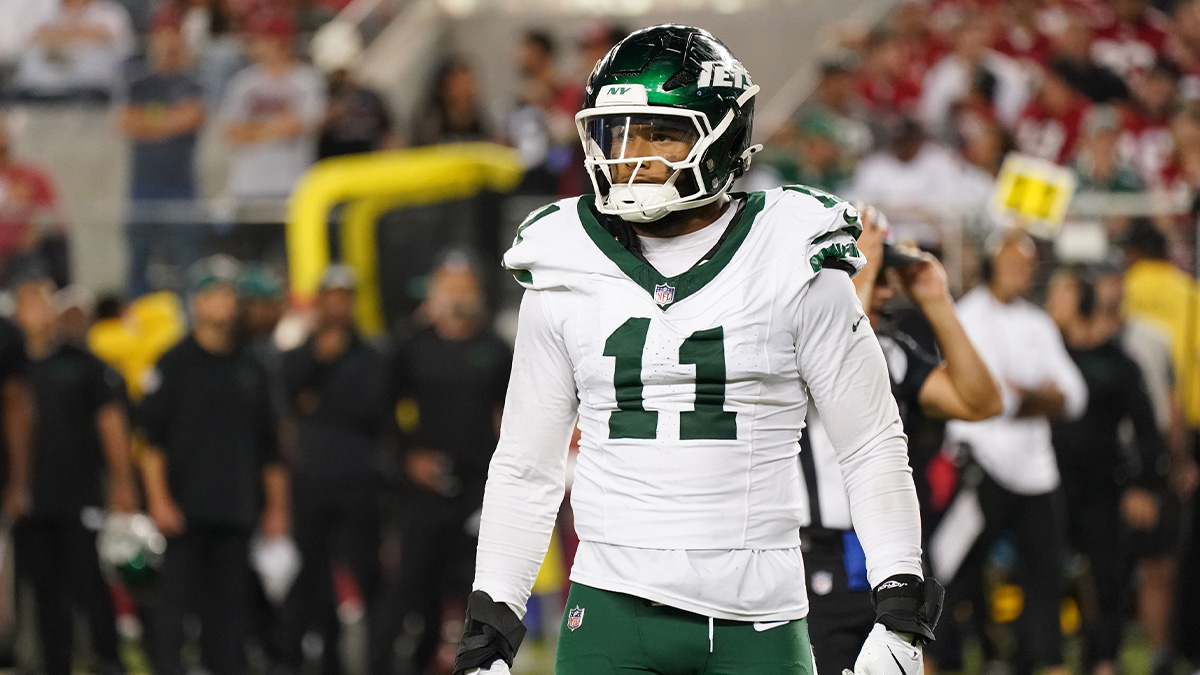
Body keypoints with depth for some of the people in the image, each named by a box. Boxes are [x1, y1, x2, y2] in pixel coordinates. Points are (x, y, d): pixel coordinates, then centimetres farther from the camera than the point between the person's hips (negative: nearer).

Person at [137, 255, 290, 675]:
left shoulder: (250, 370, 15)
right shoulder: (174, 365, 2)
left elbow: (269, 448, 20)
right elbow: (151, 439, -2)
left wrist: (276, 505, 14)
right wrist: (159, 500, -11)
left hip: (236, 511, 4)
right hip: (186, 509, -4)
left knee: (230, 605, 3)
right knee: (175, 598, -8)